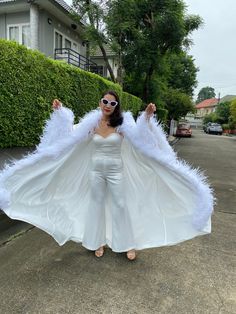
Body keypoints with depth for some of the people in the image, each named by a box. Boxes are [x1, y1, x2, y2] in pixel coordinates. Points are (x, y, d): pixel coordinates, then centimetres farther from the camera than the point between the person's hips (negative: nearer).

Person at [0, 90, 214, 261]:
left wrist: (147, 116, -34)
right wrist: (60, 112, -2)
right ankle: (99, 242, 32)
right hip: (95, 170, 3)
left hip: (115, 171, -2)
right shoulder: (91, 123, -1)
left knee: (121, 206, 6)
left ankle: (128, 243, 25)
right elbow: (70, 134, 3)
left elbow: (140, 137, -21)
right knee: (96, 205, 12)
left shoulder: (122, 123, -8)